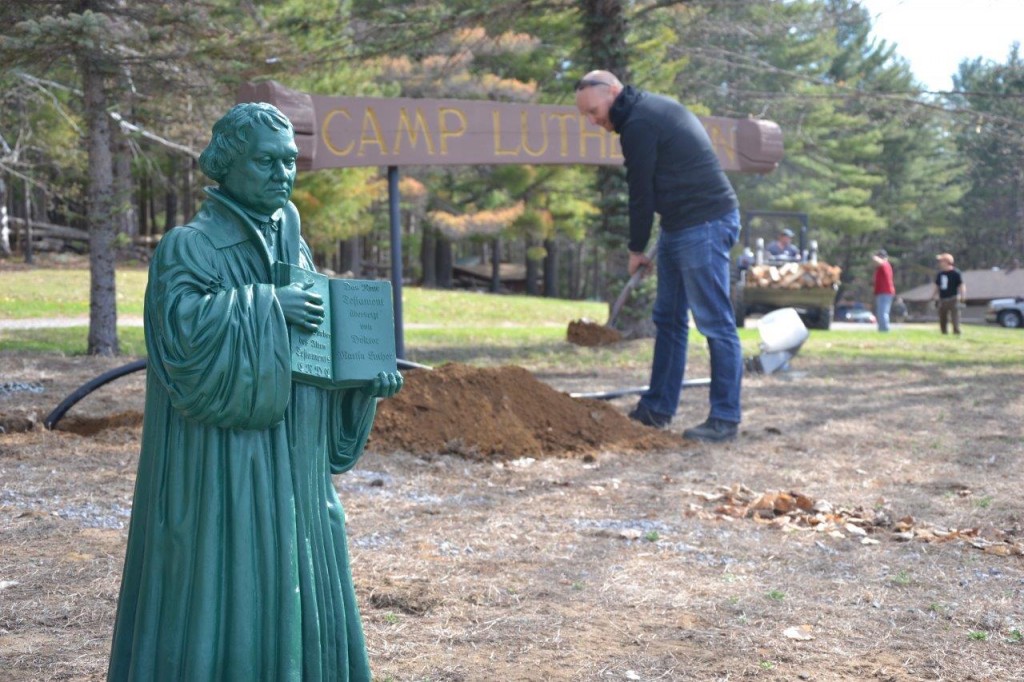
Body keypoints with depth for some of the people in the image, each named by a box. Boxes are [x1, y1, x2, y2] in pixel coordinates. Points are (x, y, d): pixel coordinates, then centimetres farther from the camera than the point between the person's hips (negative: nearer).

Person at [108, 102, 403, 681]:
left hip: (291, 465, 7)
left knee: (297, 592, 11)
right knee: (220, 591, -3)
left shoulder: (294, 246, 14)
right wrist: (267, 304, -24)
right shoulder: (189, 246, -7)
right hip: (223, 467, -7)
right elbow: (180, 322, -25)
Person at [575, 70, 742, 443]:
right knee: (668, 318, 14)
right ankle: (657, 408, 21)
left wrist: (636, 249, 2)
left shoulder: (638, 124, -15)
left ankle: (725, 419, -2)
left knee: (715, 323, -6)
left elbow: (641, 192, -10)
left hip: (703, 225, -11)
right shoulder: (654, 108, 16)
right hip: (680, 226, 11)